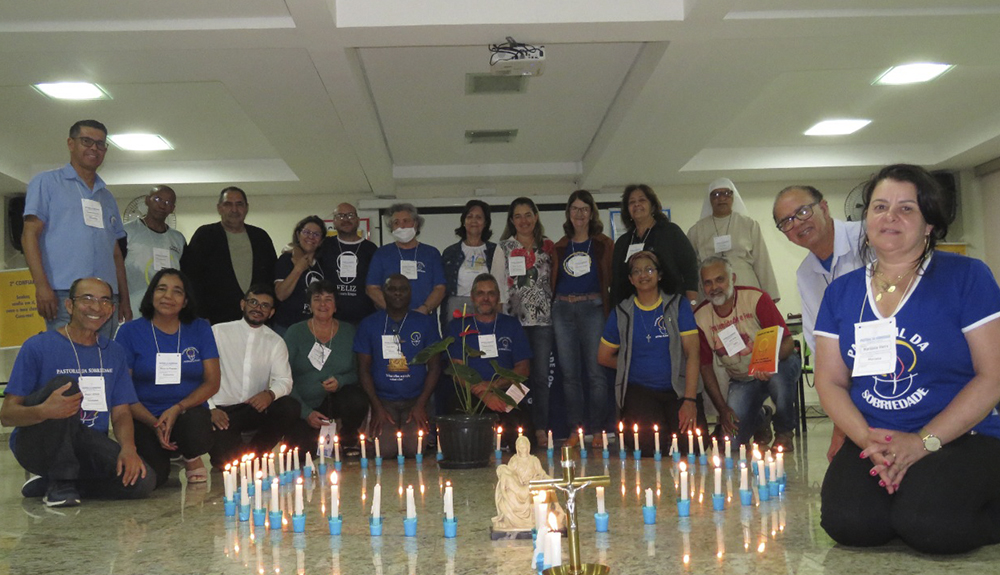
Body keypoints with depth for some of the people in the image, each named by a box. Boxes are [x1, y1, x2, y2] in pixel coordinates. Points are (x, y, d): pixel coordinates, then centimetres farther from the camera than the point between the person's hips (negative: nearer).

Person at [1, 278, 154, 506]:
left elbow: (121, 413, 6)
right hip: (37, 444, -4)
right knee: (65, 384, -31)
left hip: (87, 445, 4)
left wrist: (128, 448, -16)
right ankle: (60, 481, -18)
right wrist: (44, 411, -35)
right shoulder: (38, 346, -7)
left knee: (142, 480, -24)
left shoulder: (114, 353, 8)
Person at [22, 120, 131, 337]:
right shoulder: (47, 183, 8)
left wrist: (124, 299, 15)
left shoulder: (107, 197, 24)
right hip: (64, 295, -5)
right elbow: (30, 235, -1)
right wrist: (41, 285, -14)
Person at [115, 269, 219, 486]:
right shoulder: (130, 331, 3)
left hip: (189, 413, 1)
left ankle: (192, 458, 1)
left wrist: (178, 409, -13)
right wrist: (154, 424, -14)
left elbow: (212, 382, 3)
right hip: (145, 418, -1)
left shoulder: (200, 329, 8)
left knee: (196, 421, -36)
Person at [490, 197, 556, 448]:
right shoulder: (503, 248, 9)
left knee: (541, 374, -2)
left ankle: (541, 429, 3)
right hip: (513, 318, -1)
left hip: (543, 317, 1)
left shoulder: (548, 246, 13)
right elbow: (497, 283, 5)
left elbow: (555, 280, 14)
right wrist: (498, 312, -3)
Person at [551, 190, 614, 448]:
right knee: (569, 372, 3)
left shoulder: (604, 245, 8)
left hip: (592, 308, -3)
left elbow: (613, 280, 5)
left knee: (595, 370, -6)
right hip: (563, 310, 3)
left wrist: (610, 310, -4)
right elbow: (553, 281, 17)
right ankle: (575, 429, 10)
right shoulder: (560, 247, 16)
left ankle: (598, 430, 1)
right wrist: (554, 306, 5)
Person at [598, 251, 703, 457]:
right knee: (649, 447, -23)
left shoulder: (678, 305, 4)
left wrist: (690, 400, -14)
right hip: (639, 391, 0)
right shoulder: (621, 313, 7)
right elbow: (604, 357, 17)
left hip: (678, 389, 0)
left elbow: (692, 353, -5)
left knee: (692, 444, -22)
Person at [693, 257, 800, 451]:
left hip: (777, 364, -2)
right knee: (733, 438, -15)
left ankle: (784, 432, -10)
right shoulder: (699, 318, -9)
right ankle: (761, 424, 23)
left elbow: (788, 341, -18)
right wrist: (722, 408, -7)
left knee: (779, 374, -39)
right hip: (741, 380, 3)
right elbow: (705, 365, -1)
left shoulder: (756, 298, -19)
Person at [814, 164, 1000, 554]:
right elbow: (830, 381, 8)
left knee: (926, 523, -30)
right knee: (847, 521, -25)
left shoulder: (966, 277, -2)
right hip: (873, 442, 3)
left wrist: (924, 442, -15)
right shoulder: (841, 292, 10)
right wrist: (867, 440, -11)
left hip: (960, 438, -2)